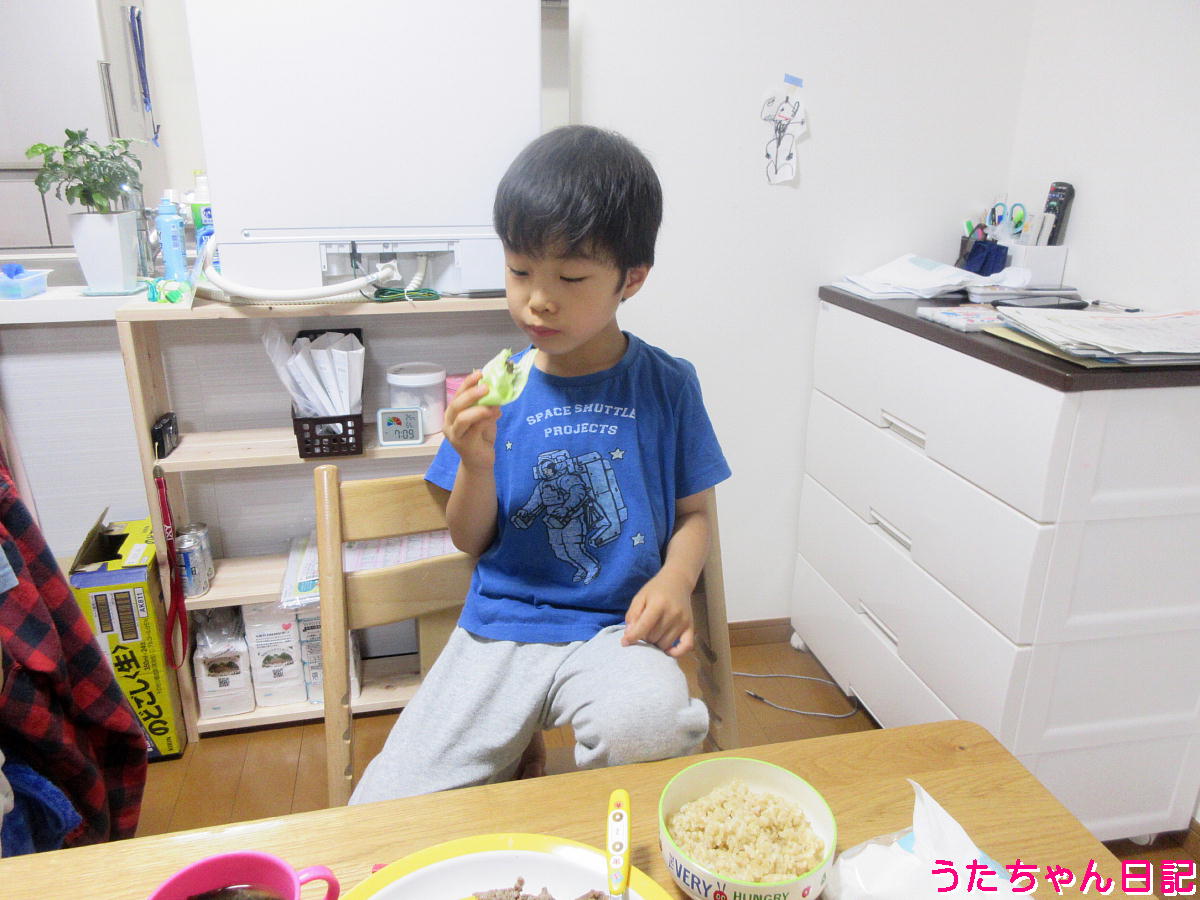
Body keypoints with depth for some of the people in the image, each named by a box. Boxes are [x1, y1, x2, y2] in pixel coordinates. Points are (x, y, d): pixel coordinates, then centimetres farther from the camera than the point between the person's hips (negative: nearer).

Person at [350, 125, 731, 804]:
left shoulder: (666, 385, 0)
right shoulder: (499, 390, 2)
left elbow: (694, 511, 8)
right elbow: (470, 541, 7)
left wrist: (675, 578, -14)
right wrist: (477, 464, -14)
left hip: (616, 626, -1)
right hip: (501, 625, 2)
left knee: (651, 729, -36)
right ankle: (520, 748, 18)